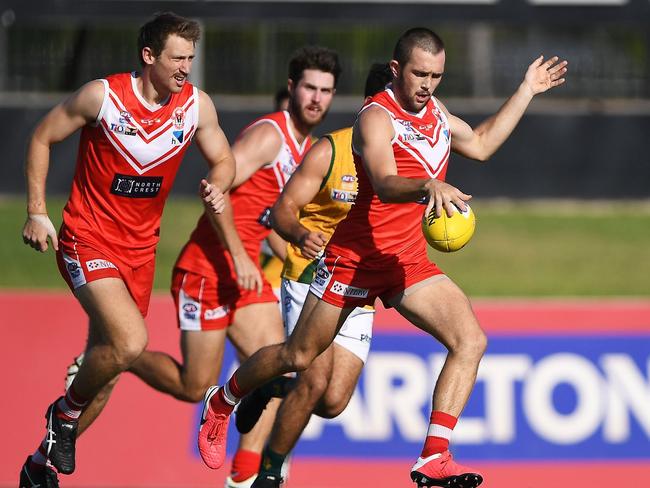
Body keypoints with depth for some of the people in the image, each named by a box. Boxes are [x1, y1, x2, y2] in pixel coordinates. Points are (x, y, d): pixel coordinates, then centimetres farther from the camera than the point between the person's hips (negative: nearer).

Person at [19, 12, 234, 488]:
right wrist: (37, 212, -5)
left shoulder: (197, 106, -4)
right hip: (88, 239, -6)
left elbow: (223, 160, 11)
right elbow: (42, 139, -2)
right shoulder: (103, 96, -14)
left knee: (105, 362, 10)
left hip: (140, 248, 6)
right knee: (130, 342, -27)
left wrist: (218, 187, -13)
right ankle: (66, 412, 0)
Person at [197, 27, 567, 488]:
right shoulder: (376, 118, -18)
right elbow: (385, 185, -36)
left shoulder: (433, 108, 7)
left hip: (409, 262, 6)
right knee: (298, 357, 6)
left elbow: (480, 144, 26)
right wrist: (429, 186, -56)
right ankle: (221, 402, 35)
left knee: (470, 341, -15)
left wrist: (526, 91, 22)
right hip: (356, 257, -6)